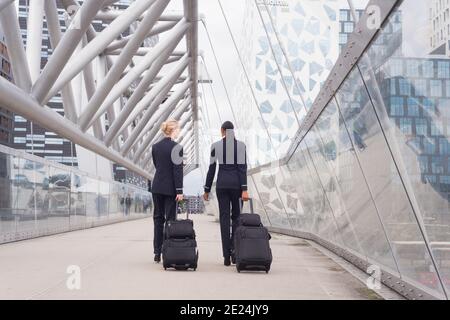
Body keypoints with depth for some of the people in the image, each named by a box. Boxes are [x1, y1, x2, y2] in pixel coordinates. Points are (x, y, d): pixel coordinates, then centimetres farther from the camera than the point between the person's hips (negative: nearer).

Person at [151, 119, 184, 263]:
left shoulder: (155, 147, 6)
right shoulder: (177, 147, -11)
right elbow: (178, 170, -13)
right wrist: (179, 191, -11)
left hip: (157, 187, 5)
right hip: (170, 188, -5)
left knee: (158, 219, 9)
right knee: (170, 219, 2)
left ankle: (157, 253, 10)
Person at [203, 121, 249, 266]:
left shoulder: (216, 145, 3)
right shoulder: (241, 145, 0)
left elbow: (211, 169, 3)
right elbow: (242, 168, -8)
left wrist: (207, 190, 10)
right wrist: (244, 189, -10)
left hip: (221, 184, 1)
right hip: (236, 183, -1)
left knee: (224, 217, 1)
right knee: (236, 217, 13)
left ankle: (226, 256, -4)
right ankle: (234, 250, 2)